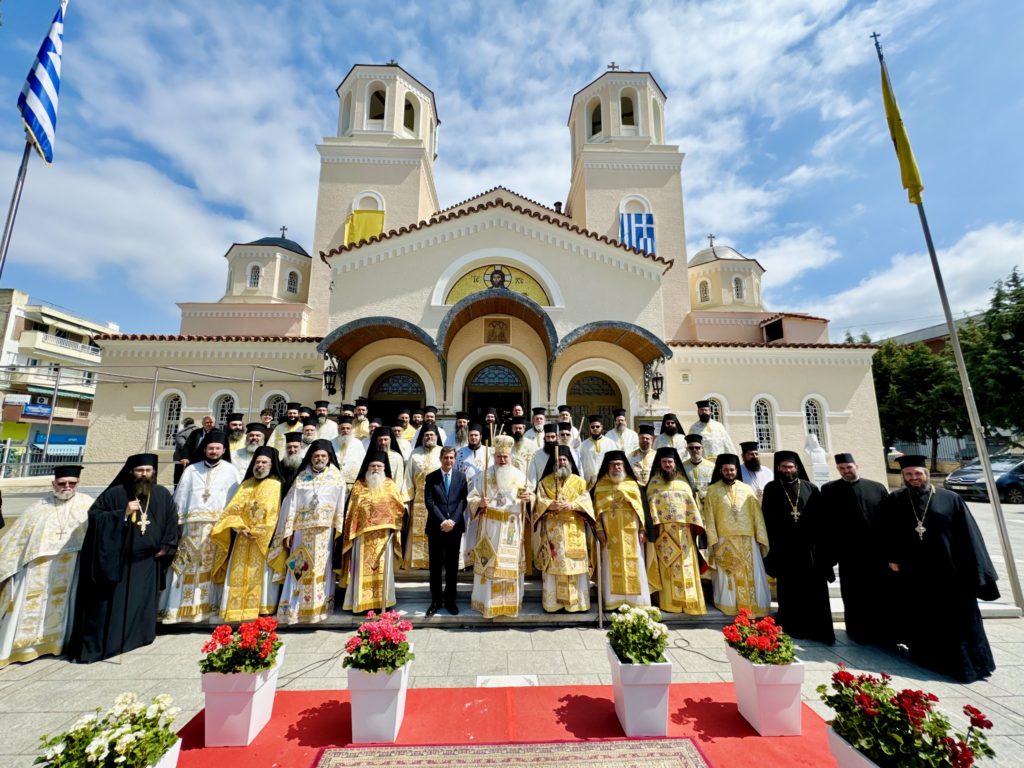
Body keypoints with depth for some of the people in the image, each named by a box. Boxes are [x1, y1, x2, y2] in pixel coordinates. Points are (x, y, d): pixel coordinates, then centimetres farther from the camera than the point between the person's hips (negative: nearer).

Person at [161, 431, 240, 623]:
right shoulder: (192, 469, 12)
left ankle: (209, 605, 10)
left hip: (219, 525, -2)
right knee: (187, 565, 6)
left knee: (213, 566, 1)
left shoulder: (231, 470, 5)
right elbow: (180, 497, 10)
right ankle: (181, 606, 16)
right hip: (193, 524, 2)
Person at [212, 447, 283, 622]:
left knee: (262, 575, -4)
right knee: (239, 576, 3)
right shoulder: (246, 485, 14)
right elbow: (232, 510, 6)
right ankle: (238, 610, 9)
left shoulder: (276, 485, 0)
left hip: (265, 539, -4)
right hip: (243, 539, 4)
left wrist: (258, 533, -13)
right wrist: (240, 528, -10)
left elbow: (275, 514, -6)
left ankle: (263, 609, 0)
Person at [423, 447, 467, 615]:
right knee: (435, 565, 8)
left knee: (452, 565, 9)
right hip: (436, 527, -1)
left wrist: (453, 520, -12)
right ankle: (436, 600, 21)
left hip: (455, 526, 1)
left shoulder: (461, 477, 5)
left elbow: (463, 501, -1)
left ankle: (450, 600, 22)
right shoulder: (431, 477, 2)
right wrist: (442, 521, -15)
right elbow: (429, 502, -6)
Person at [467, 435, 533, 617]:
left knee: (511, 564, 8)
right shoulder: (483, 475, -1)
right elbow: (471, 498, -1)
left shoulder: (520, 476, 4)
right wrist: (480, 502, -22)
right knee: (489, 564, 2)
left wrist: (529, 498, -14)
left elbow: (530, 497, 8)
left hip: (511, 528, 2)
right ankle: (488, 603, 16)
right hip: (490, 526, -1)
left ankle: (509, 602, 24)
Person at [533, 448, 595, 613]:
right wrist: (550, 505, -20)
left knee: (575, 563, -1)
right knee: (553, 563, -1)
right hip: (552, 529, 0)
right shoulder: (545, 482, 10)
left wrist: (572, 505, -18)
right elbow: (539, 501, 0)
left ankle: (576, 601, 10)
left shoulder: (579, 481, 11)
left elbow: (586, 499, 0)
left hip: (574, 529, 1)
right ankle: (553, 602, 8)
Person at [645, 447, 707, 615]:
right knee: (667, 567, -1)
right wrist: (655, 525, -12)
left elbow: (691, 504, 9)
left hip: (683, 529, 2)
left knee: (686, 565, 2)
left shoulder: (682, 481, 12)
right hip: (663, 529, -2)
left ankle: (689, 601, 10)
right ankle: (669, 603, 4)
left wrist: (695, 525, -1)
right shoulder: (654, 483, 5)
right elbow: (652, 505, -2)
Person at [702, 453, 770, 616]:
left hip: (748, 541, 2)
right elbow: (709, 517, 0)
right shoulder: (713, 490, 2)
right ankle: (731, 611, 13)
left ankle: (755, 612, 14)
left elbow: (757, 515, 7)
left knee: (752, 578, 5)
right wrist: (712, 540, -7)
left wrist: (761, 538, 0)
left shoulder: (747, 489, 8)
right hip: (724, 542, -2)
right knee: (728, 580, 3)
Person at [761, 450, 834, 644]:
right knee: (789, 590, 6)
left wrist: (820, 543, -3)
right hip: (784, 547, -1)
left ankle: (818, 629, 14)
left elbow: (820, 518, 5)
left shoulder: (811, 488, 7)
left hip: (809, 546, 1)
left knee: (814, 589, 3)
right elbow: (768, 519, 2)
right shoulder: (771, 489, 4)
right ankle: (791, 629, 15)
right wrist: (773, 544, -3)